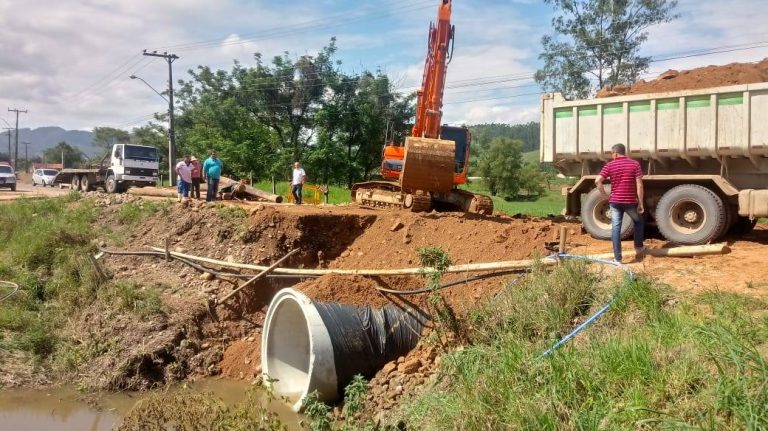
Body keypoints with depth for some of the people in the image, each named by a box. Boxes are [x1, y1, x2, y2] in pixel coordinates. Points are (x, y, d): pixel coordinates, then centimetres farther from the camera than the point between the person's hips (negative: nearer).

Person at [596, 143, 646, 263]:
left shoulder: (609, 165, -1)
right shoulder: (635, 164, -2)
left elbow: (598, 181, -11)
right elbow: (639, 185, -8)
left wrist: (605, 195, 1)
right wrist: (640, 203, -5)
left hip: (615, 201, 0)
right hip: (630, 201, 0)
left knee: (616, 228, 2)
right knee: (638, 222, 25)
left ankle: (617, 258, 2)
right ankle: (639, 248, 33)